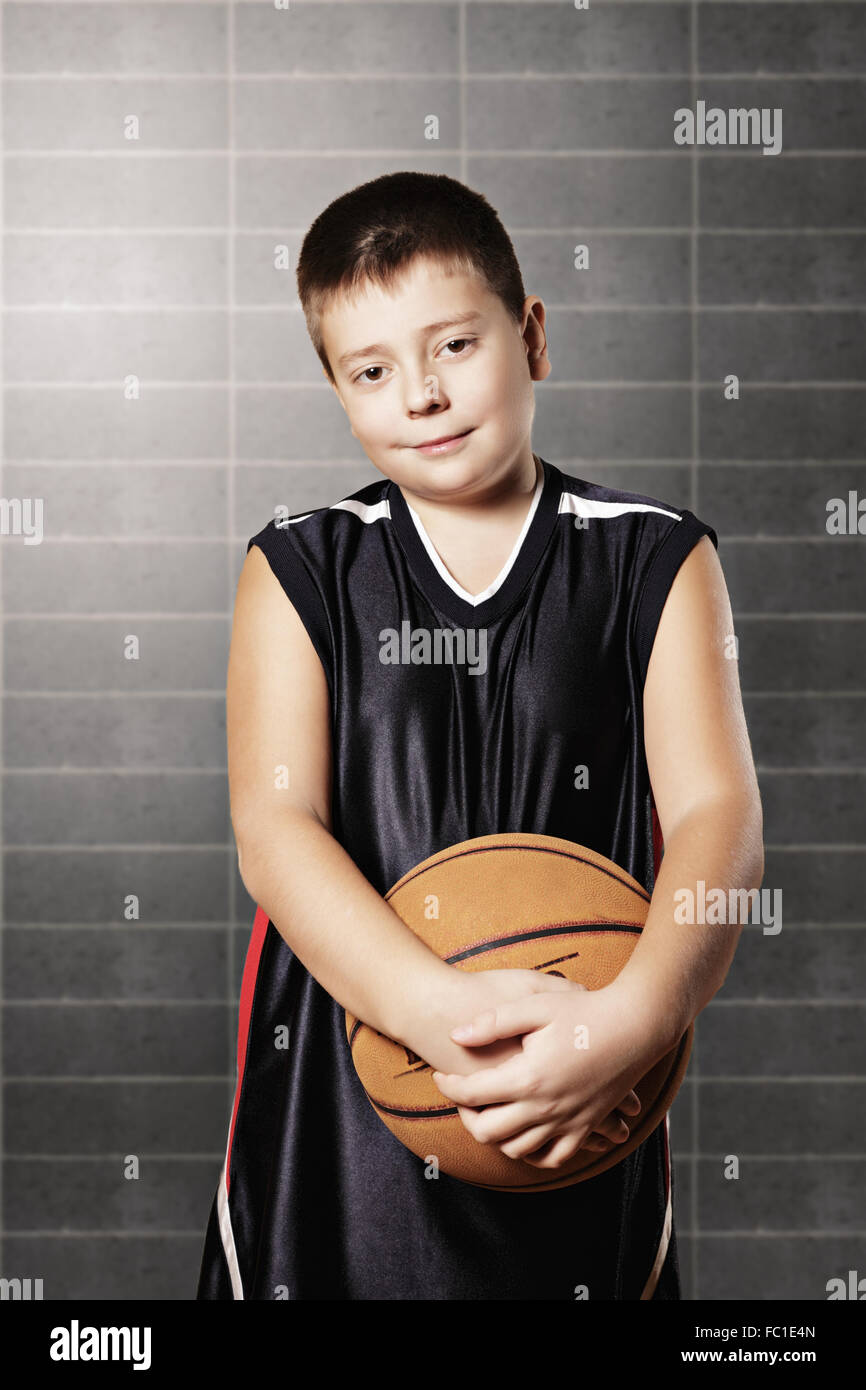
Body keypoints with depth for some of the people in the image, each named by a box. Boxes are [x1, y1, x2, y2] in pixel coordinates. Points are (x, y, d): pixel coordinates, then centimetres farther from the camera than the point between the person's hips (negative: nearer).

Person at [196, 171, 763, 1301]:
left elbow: (717, 815, -9)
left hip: (585, 1122, 0)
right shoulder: (299, 572, 2)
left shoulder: (654, 561, 1)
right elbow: (274, 827, -10)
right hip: (332, 1110, 0)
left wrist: (634, 1020, -29)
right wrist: (437, 1009, -27)